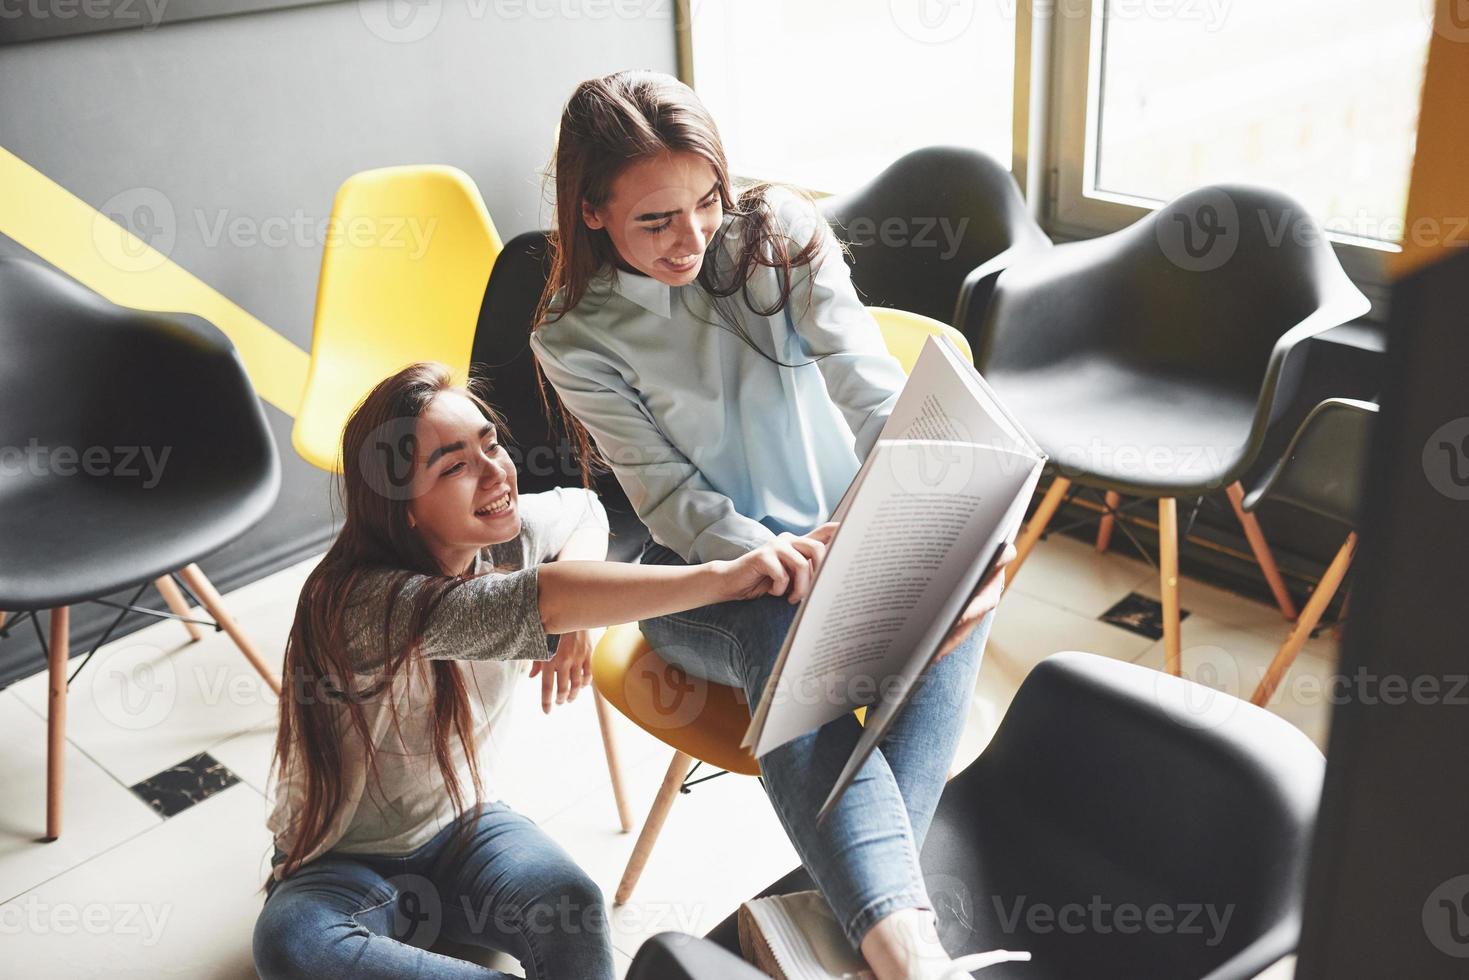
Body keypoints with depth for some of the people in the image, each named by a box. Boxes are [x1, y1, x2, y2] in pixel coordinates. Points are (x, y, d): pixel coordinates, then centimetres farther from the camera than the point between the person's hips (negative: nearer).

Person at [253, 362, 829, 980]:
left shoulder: (507, 532, -10)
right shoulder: (361, 602, -32)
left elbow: (581, 509, 11)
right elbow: (531, 603, -48)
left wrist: (578, 610, -11)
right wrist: (722, 576, -54)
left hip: (463, 820, 3)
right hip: (344, 862, -3)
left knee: (570, 906, -31)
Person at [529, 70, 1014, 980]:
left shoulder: (781, 232, -5)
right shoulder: (577, 339, -8)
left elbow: (877, 395, -16)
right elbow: (674, 500, -11)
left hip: (846, 538, 3)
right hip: (708, 573, -2)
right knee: (792, 644, -38)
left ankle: (865, 886, -38)